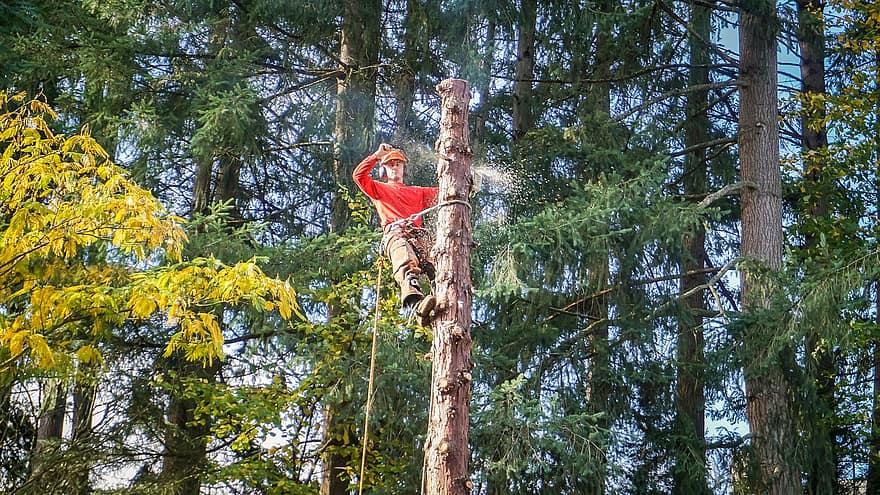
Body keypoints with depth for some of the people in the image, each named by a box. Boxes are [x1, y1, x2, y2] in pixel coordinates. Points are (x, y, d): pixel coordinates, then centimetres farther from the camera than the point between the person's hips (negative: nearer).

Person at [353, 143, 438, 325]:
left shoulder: (417, 192, 43)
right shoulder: (379, 189, 34)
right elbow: (359, 175, 18)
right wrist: (377, 155, 19)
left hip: (418, 235, 4)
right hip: (395, 233, -4)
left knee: (434, 267, -30)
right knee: (407, 266, -38)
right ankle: (417, 303, -63)